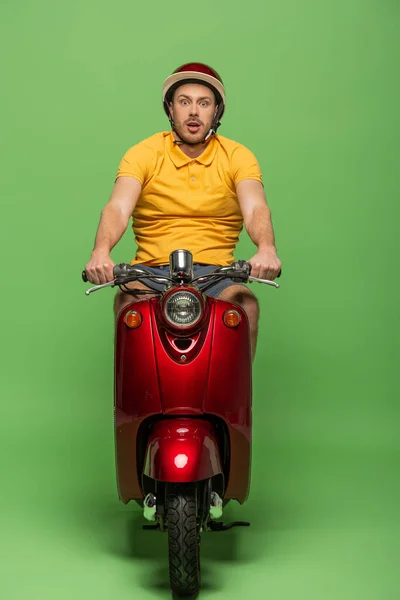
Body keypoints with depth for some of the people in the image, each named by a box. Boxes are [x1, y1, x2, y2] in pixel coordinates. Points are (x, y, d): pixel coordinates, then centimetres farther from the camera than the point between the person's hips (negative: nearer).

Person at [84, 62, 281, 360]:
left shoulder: (237, 156, 6)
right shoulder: (143, 153, 4)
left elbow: (256, 208, -11)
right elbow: (117, 207, -11)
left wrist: (266, 249, -35)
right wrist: (101, 251, -34)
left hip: (215, 271, 1)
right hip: (152, 269, 0)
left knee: (246, 303, -31)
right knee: (127, 299, -33)